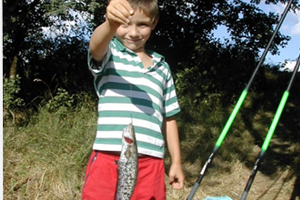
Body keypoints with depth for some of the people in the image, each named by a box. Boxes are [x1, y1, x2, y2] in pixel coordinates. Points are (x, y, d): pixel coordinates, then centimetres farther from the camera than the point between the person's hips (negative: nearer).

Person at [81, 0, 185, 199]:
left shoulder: (162, 68, 18)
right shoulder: (109, 55, 5)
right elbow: (96, 46, -21)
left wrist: (176, 161, 19)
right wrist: (110, 23, -42)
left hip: (151, 164, 4)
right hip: (109, 159, -3)